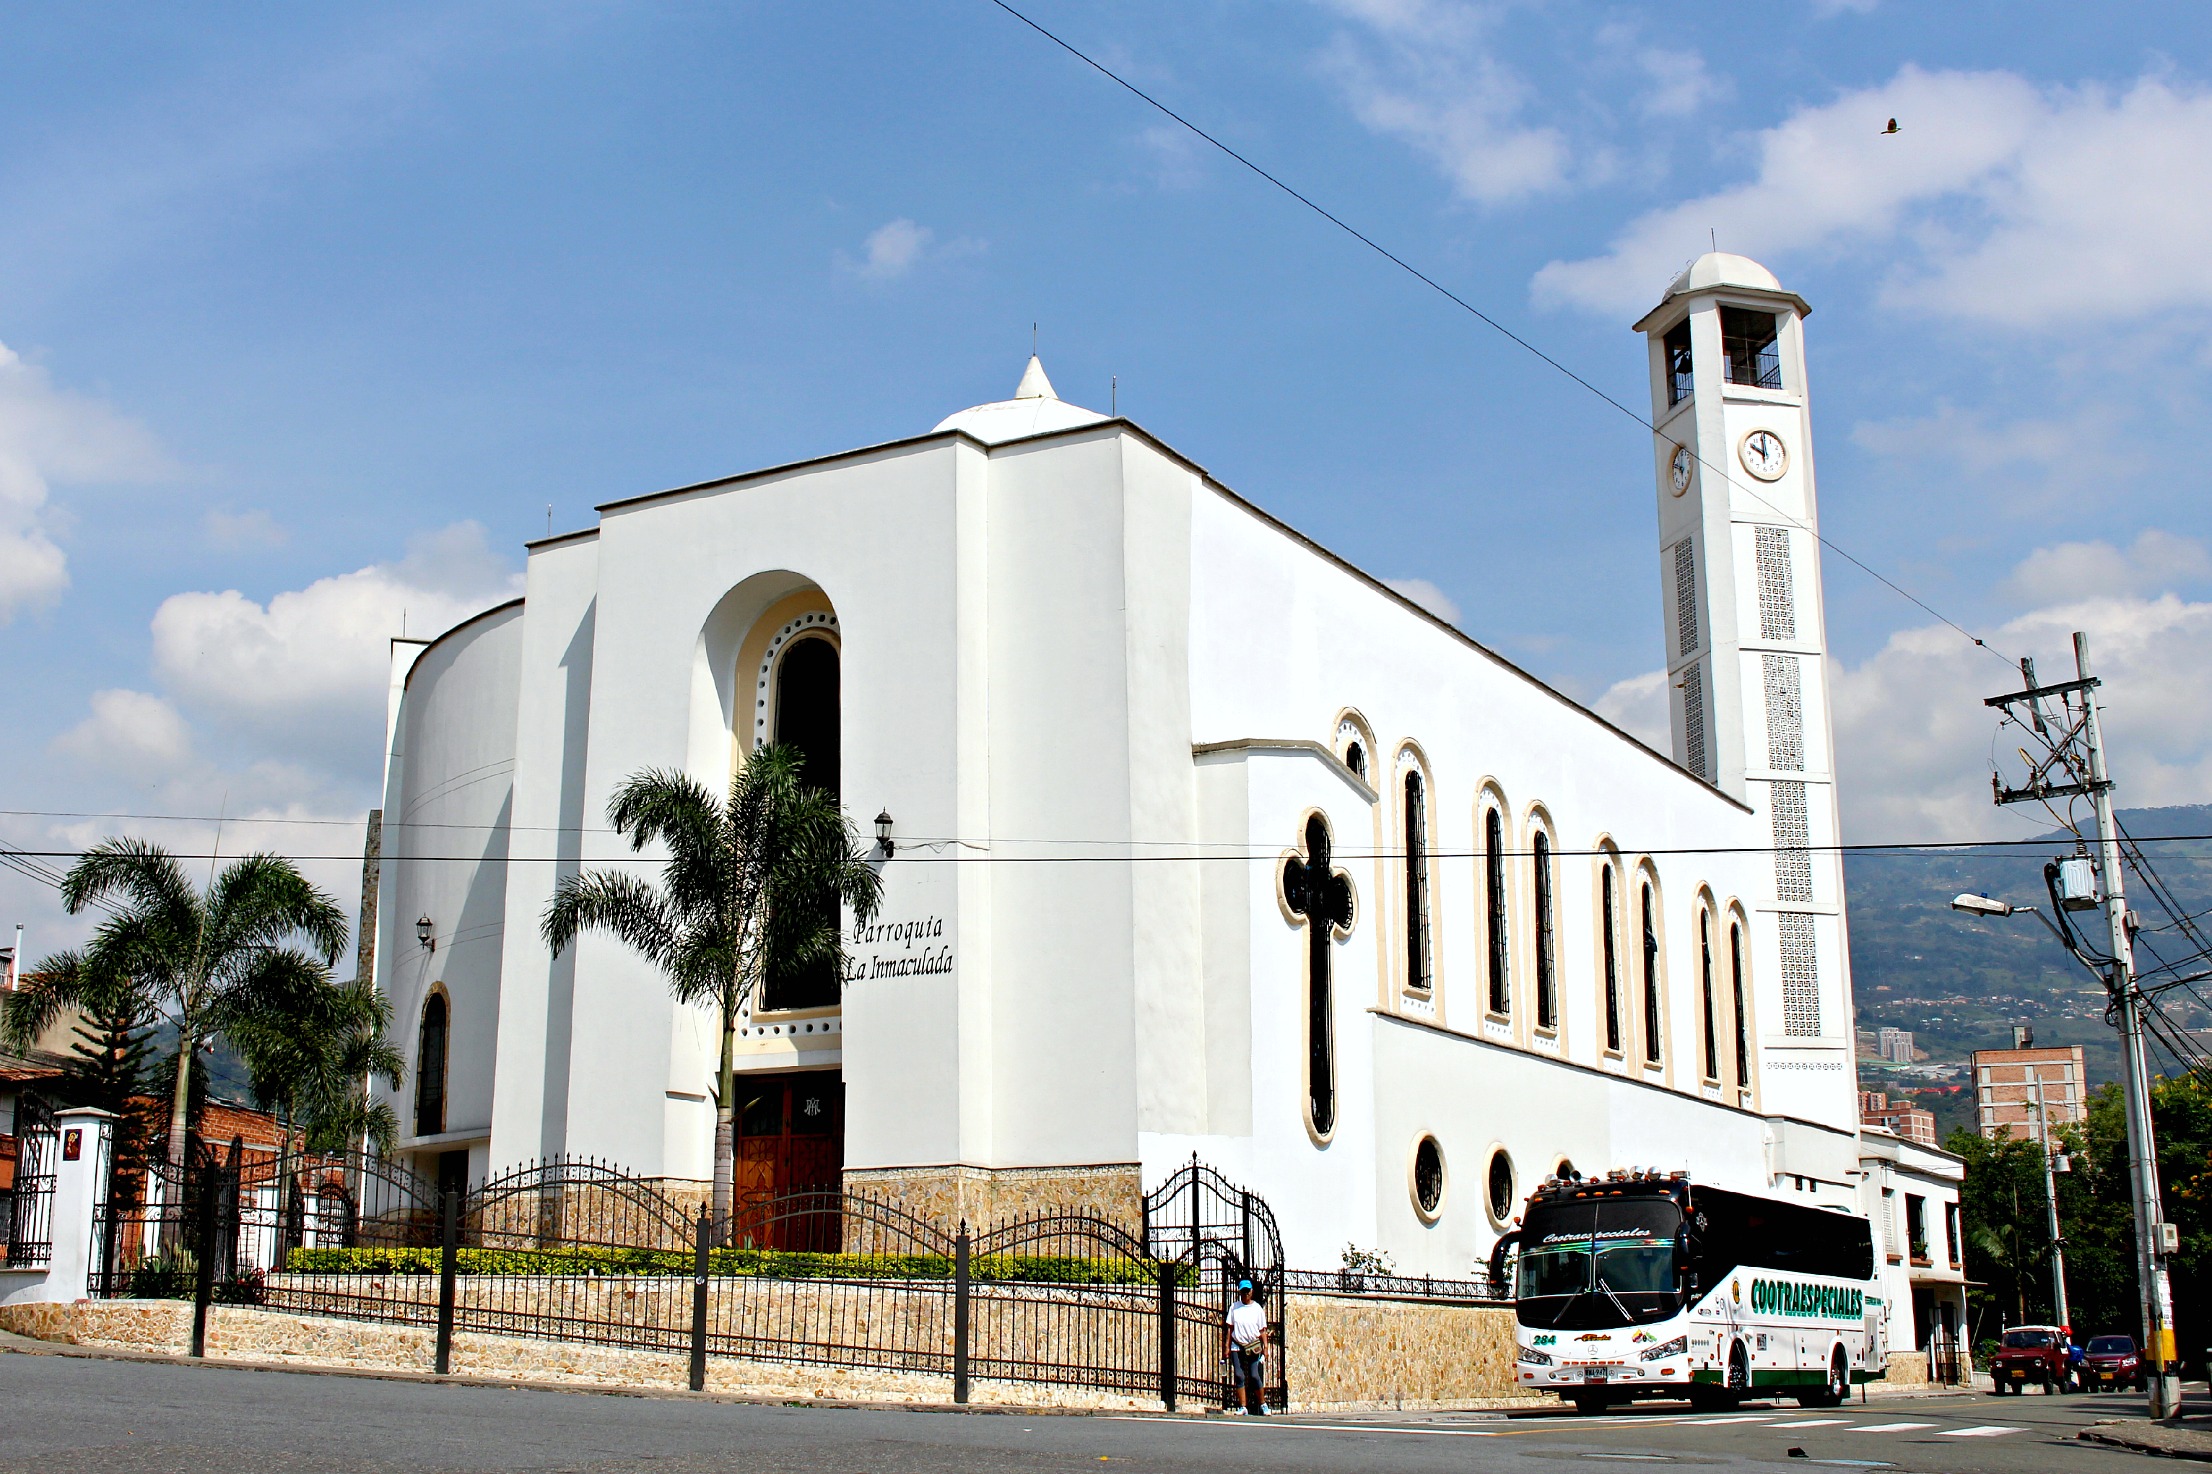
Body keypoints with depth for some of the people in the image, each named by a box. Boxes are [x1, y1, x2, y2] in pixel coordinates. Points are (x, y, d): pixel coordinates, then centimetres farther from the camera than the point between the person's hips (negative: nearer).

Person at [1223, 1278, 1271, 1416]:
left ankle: (1263, 1404, 8)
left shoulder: (1257, 1308, 4)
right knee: (1239, 1376, -3)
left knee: (1254, 1376, -8)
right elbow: (1230, 1327, 10)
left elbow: (1262, 1330, 4)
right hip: (1237, 1346, 2)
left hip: (1253, 1347, -2)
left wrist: (1265, 1347, -3)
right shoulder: (1234, 1307, 9)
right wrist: (1227, 1345, 4)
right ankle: (1243, 1408, 1)